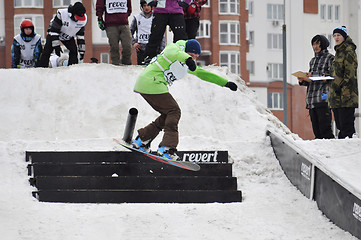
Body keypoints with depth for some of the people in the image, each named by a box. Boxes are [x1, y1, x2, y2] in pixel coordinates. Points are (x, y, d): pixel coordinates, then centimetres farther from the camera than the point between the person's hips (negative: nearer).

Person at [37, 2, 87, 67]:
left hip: (68, 37, 4)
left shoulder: (83, 19, -20)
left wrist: (81, 50, -7)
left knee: (74, 51, -14)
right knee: (47, 51, -18)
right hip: (53, 33, -4)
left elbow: (80, 35, -6)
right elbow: (54, 30, -29)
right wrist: (56, 45, -32)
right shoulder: (62, 14, -36)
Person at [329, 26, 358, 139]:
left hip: (346, 95, -10)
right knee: (340, 124, 9)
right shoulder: (338, 52, 21)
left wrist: (340, 87, -20)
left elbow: (350, 73, -15)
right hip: (336, 96, 10)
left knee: (346, 125, -12)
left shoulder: (349, 51, -7)